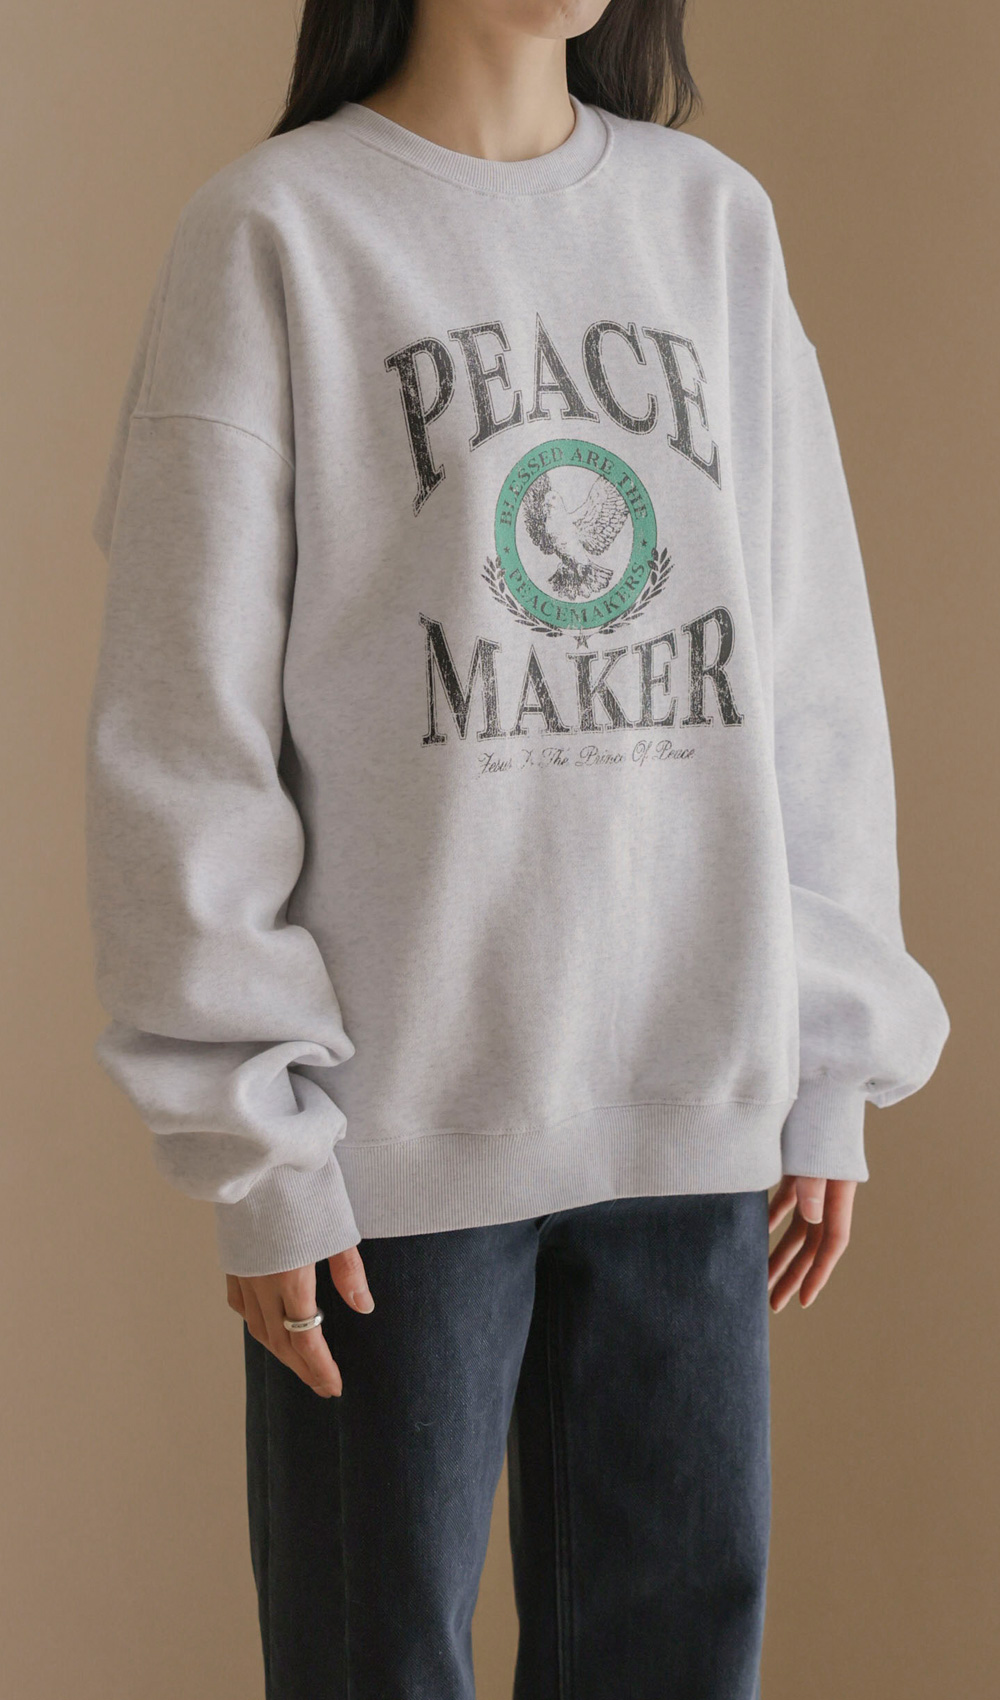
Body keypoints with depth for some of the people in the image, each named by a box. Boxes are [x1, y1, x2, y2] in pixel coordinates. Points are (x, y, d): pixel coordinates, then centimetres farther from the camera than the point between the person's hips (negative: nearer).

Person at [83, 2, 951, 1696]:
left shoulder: (716, 220, 9)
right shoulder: (275, 231, -3)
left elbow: (811, 672, 10)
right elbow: (189, 720, -6)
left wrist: (830, 1055, 8)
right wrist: (255, 1131, -8)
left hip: (695, 1100, 4)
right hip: (402, 1110, -3)